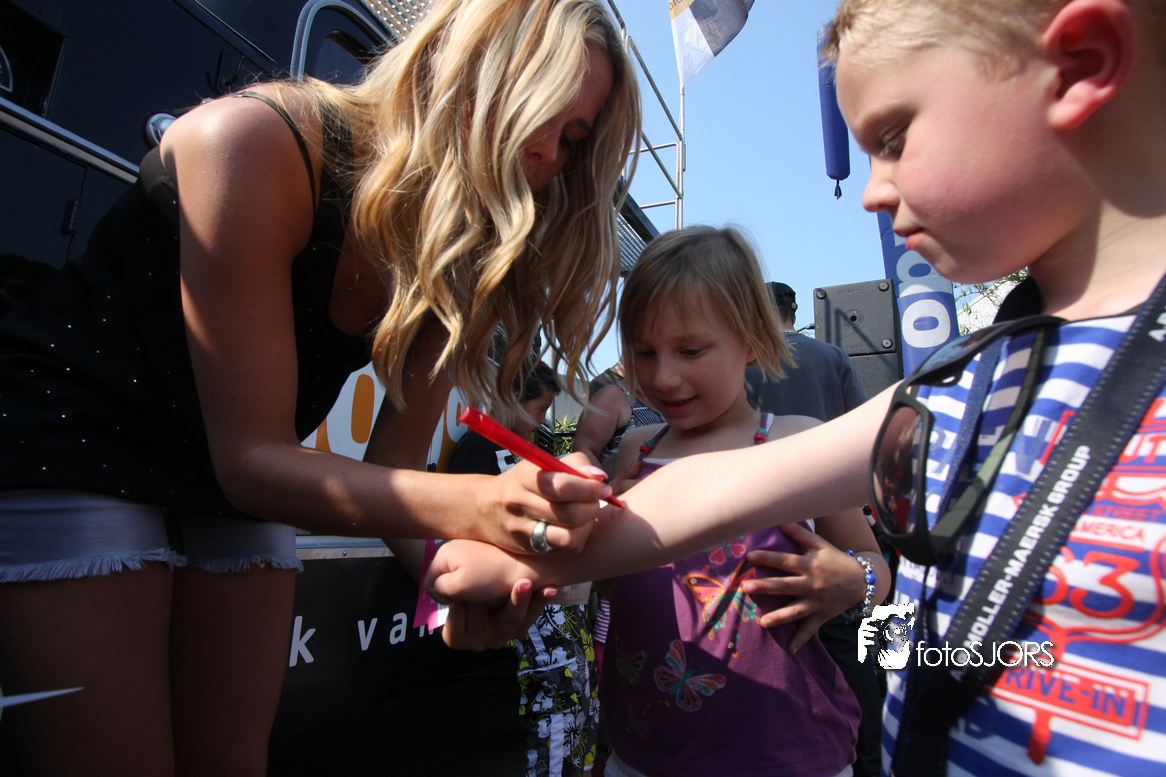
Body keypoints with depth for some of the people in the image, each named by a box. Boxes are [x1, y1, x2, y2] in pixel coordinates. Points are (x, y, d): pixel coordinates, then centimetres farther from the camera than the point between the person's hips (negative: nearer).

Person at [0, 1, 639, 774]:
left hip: (234, 485, 5)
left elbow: (392, 470, -11)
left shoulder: (464, 264, -8)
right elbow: (249, 458, -28)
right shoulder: (257, 140, -26)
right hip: (66, 452, -4)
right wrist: (472, 506, -42)